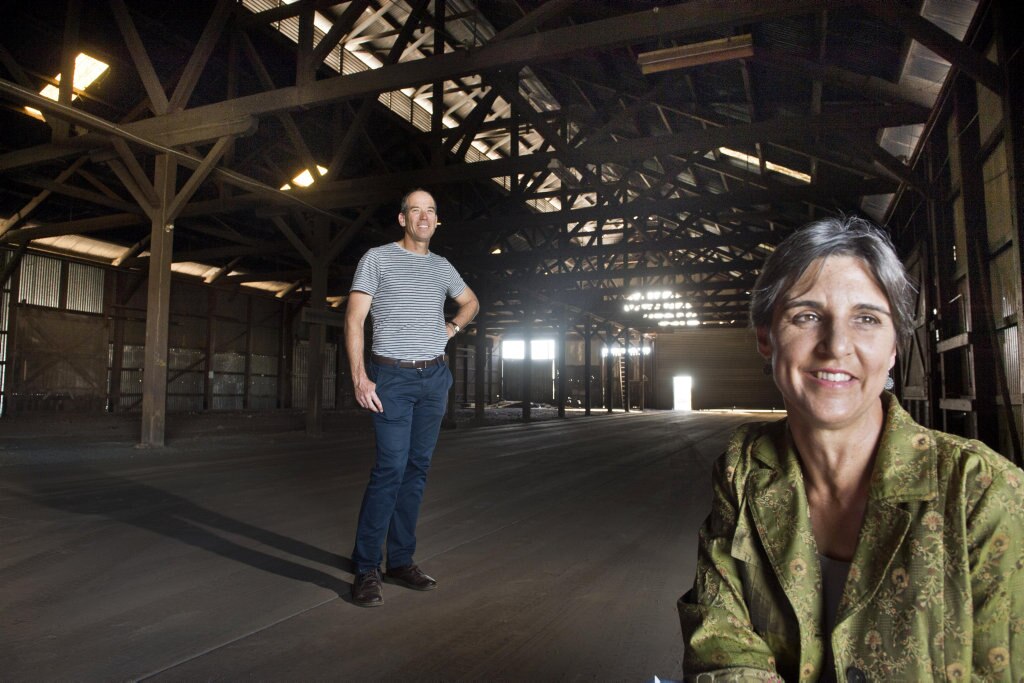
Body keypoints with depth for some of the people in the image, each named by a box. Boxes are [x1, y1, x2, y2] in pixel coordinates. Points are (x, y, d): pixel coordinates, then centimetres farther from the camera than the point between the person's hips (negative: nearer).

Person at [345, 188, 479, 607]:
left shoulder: (441, 266, 15)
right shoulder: (377, 258, 1)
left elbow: (470, 301, 32)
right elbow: (354, 319, -5)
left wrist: (452, 327, 12)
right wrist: (359, 376, -16)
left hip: (435, 376, 5)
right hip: (393, 376, -5)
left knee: (417, 469, 6)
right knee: (391, 468, -12)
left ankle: (401, 561, 16)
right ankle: (366, 569, -1)